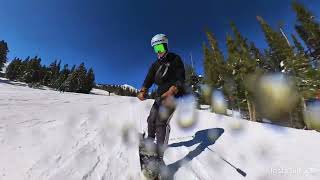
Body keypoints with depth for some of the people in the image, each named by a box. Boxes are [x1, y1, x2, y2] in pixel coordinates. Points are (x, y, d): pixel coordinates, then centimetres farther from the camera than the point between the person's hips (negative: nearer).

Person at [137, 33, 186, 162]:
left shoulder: (175, 59, -3)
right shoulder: (155, 65, 12)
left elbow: (181, 79, -13)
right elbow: (149, 79, -2)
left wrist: (171, 91, -31)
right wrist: (143, 91, -22)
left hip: (173, 95, -6)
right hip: (160, 95, 7)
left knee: (161, 122, -20)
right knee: (151, 119, 12)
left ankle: (159, 156, -11)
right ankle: (150, 140, 37)